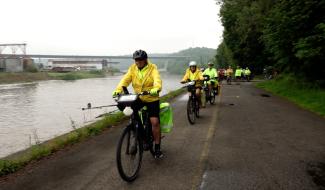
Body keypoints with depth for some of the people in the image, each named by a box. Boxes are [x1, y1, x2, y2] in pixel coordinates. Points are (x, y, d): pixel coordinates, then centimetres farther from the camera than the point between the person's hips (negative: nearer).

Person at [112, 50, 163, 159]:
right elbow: (125, 79, -12)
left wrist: (155, 89, -47)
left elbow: (157, 80, -26)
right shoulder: (132, 68, 0)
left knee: (155, 122, -9)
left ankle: (157, 148, 7)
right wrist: (118, 89, -30)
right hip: (138, 98, 3)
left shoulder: (152, 68, -9)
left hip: (152, 98, -3)